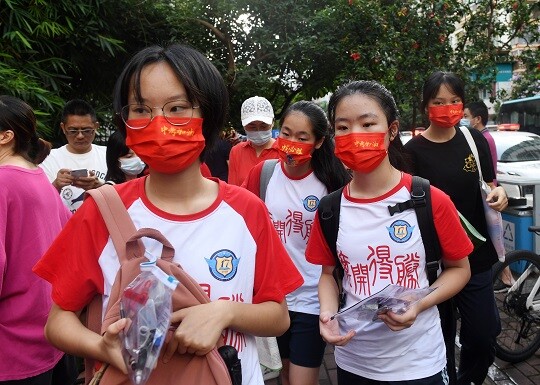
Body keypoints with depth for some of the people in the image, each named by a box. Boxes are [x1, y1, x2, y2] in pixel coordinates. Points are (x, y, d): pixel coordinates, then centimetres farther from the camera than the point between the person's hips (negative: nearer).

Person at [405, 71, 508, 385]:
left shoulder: (475, 140, 2)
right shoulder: (413, 151, -7)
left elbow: (488, 189, 11)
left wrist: (499, 194, -11)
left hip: (476, 256, 3)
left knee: (483, 337, 6)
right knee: (440, 341, 11)